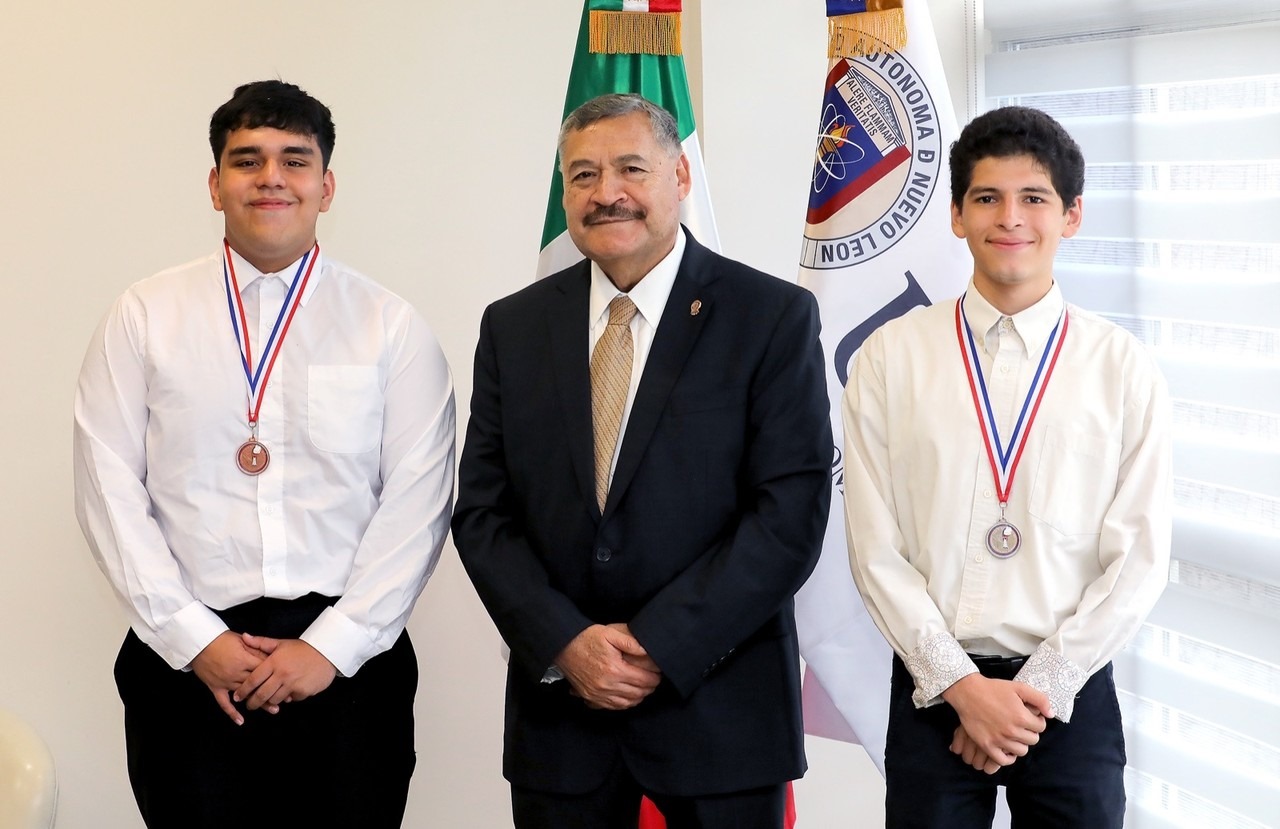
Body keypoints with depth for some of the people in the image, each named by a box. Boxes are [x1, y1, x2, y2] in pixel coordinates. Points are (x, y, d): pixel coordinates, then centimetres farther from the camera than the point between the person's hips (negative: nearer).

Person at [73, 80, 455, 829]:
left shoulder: (392, 327, 3)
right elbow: (110, 487, 1)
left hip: (346, 663, 0)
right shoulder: (143, 318, 5)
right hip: (186, 662, 1)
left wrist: (332, 647, -9)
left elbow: (418, 501, -2)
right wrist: (193, 639, -7)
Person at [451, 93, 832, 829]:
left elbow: (791, 513, -11)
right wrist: (564, 644, -10)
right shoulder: (514, 327, 6)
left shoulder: (774, 317, -5)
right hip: (558, 705, 3)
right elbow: (483, 511, 3)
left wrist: (661, 646, -15)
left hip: (719, 706, -2)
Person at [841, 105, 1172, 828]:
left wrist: (1038, 687, -9)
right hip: (932, 689, 0)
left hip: (1072, 695, 0)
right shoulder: (890, 358, -1)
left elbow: (1139, 559, -3)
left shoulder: (1125, 369, -1)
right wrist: (961, 684, -9)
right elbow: (876, 548, -3)